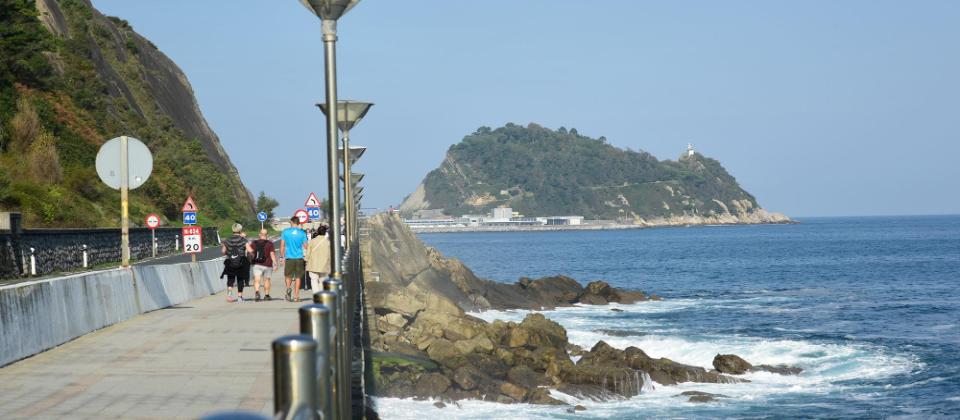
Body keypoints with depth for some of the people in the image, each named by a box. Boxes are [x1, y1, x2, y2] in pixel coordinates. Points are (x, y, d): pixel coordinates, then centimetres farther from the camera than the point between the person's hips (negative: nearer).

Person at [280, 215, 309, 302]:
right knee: (298, 277, 8)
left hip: (289, 257, 0)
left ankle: (288, 288, -17)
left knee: (288, 276, 12)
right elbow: (305, 246, 1)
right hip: (299, 258, 0)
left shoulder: (285, 232, 0)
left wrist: (281, 257, 9)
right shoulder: (302, 233, 0)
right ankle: (296, 296, 7)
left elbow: (282, 245, 2)